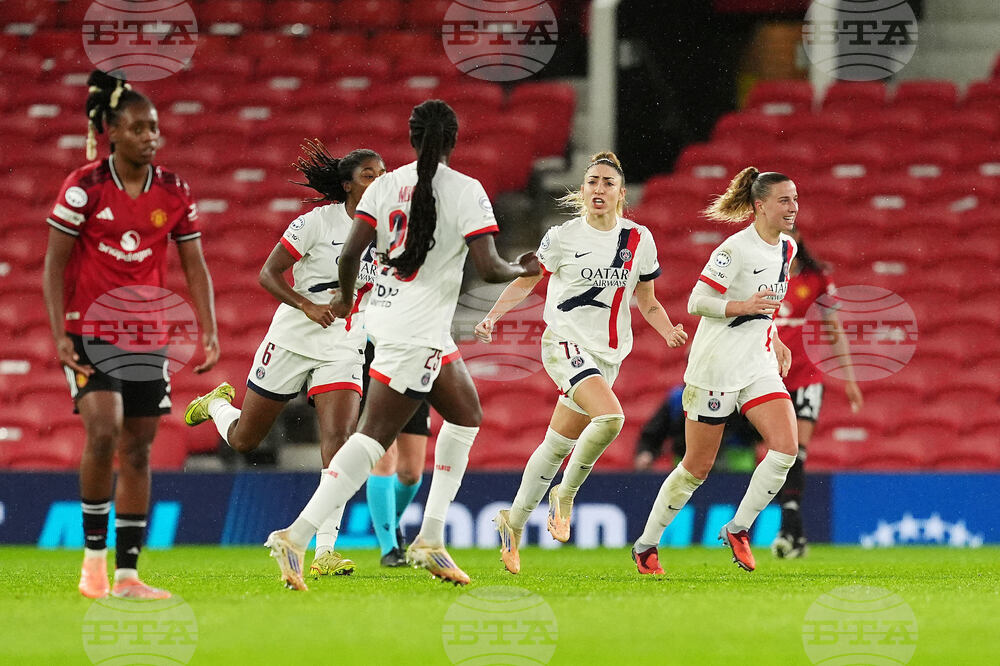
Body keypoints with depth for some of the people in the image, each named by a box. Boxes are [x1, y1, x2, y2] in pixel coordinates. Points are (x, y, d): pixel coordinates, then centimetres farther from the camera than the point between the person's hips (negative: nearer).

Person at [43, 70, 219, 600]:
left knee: (138, 450, 3)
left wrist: (208, 332, -3)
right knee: (104, 432, -21)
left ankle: (127, 574, 8)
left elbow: (194, 267, 8)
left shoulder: (173, 192, 4)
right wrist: (59, 334, -13)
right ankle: (93, 553, -6)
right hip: (90, 330, -4)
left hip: (149, 334, 4)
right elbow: (54, 263, -5)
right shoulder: (84, 187, -7)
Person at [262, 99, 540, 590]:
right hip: (417, 333, -7)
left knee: (466, 414, 21)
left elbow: (350, 253, -2)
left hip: (387, 312, 7)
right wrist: (524, 270, 7)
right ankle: (296, 537, -19)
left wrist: (345, 298, 16)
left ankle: (430, 540, 17)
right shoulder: (465, 190, -9)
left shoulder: (385, 185, 4)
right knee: (372, 439, -9)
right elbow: (488, 268, -14)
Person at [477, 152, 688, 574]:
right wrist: (492, 317, -7)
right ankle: (566, 493, -6)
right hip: (566, 344, -4)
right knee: (610, 417, -28)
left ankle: (514, 522, 26)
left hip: (608, 355, 4)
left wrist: (669, 331, -5)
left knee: (559, 445, 10)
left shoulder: (639, 240, 4)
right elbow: (525, 281, 7)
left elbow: (647, 302, 13)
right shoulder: (562, 238, -5)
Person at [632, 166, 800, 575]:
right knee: (698, 467, 1)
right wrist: (743, 306, -29)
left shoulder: (786, 248, 8)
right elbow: (696, 303, -17)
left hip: (759, 365, 7)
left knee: (786, 446, -14)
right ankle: (646, 545, 18)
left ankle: (737, 529, 0)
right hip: (715, 368, -7)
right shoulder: (736, 249, -16)